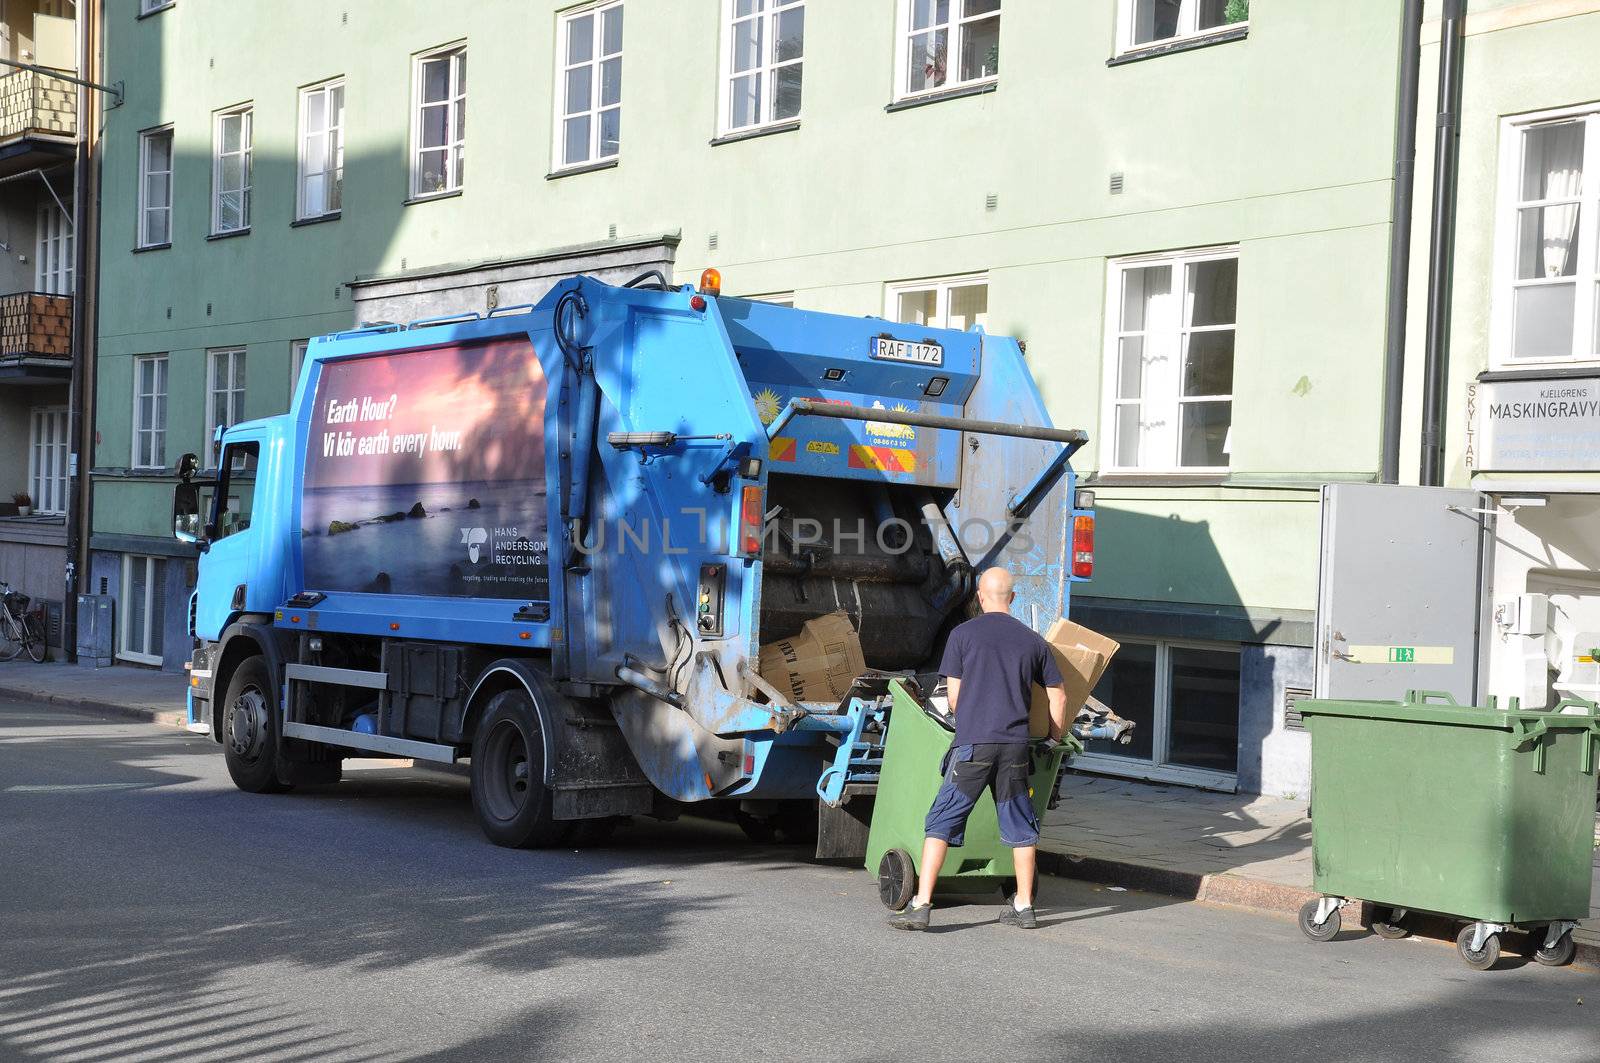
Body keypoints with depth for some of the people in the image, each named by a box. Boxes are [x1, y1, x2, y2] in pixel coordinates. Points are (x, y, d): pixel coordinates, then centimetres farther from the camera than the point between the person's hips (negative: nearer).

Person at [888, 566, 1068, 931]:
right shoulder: (1033, 641, 11)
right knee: (1020, 826, 15)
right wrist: (1056, 738, 28)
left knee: (941, 822, 0)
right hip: (1016, 747, 3)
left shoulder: (963, 635, 3)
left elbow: (954, 698, 3)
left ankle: (921, 905, -6)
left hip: (972, 746, -3)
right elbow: (1059, 697, 14)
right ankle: (1023, 906, 21)